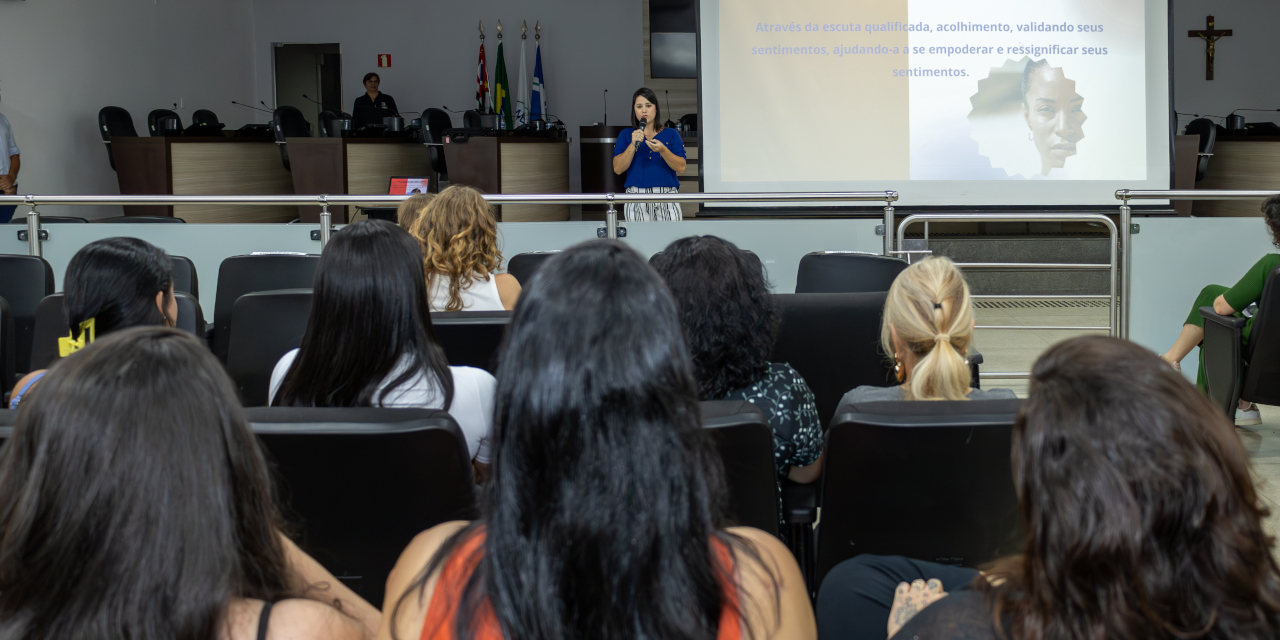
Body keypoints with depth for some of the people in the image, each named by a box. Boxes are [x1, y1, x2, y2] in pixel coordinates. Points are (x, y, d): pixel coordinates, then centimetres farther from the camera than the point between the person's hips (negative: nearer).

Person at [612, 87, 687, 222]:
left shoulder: (671, 134, 12)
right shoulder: (626, 135, 13)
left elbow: (681, 168, 1)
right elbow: (618, 169, 1)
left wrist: (662, 150, -14)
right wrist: (633, 145, -10)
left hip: (667, 200, 0)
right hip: (636, 199, 0)